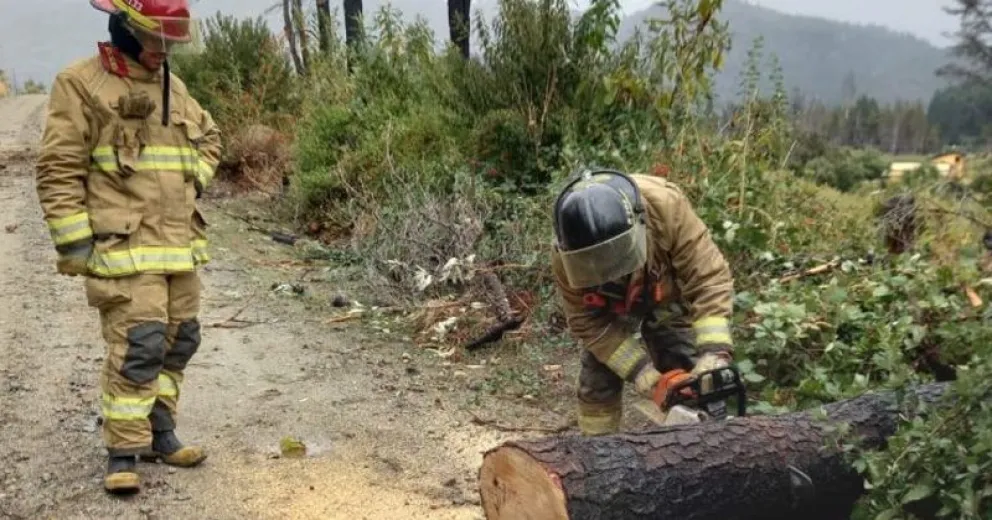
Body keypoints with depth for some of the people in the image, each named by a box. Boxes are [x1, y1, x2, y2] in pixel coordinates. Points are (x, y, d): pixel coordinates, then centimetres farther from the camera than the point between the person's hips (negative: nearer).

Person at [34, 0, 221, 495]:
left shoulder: (173, 86, 14)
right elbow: (58, 169, -9)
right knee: (137, 347, -12)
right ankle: (123, 453, 1)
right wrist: (74, 239, -13)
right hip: (124, 245, -7)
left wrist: (193, 180, 13)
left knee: (179, 341, 12)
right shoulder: (81, 83, -6)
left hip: (180, 244, 7)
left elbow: (209, 136, 30)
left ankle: (158, 432, 27)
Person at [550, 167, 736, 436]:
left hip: (667, 297, 0)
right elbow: (588, 322, -27)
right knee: (597, 383, -4)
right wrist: (648, 378, -32)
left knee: (684, 377, -4)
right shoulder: (566, 253, -37)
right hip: (607, 307, 0)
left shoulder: (665, 205, -42)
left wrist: (714, 357, -47)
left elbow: (710, 278, -38)